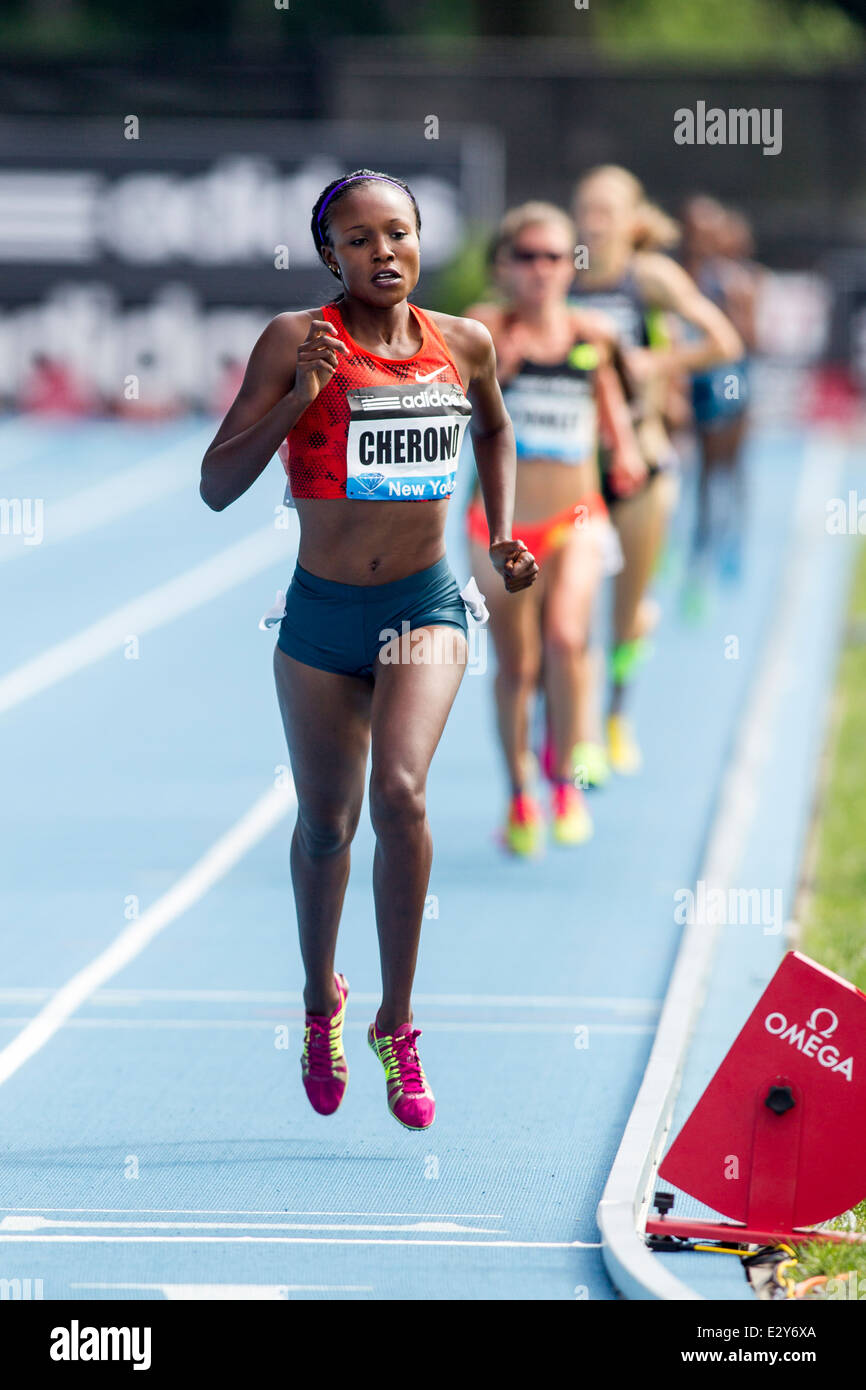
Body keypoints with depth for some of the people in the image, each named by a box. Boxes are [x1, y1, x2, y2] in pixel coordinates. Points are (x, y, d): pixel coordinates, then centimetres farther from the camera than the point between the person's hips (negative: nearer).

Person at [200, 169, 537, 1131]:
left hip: (424, 608, 0)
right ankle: (321, 999, 40)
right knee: (325, 826, 12)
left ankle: (397, 1022, -10)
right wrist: (298, 397, -24)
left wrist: (502, 538, 13)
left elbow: (495, 430, 25)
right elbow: (216, 487, -13)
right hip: (322, 616, 0)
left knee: (399, 792, -23)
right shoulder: (297, 342, -10)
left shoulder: (463, 345, 0)